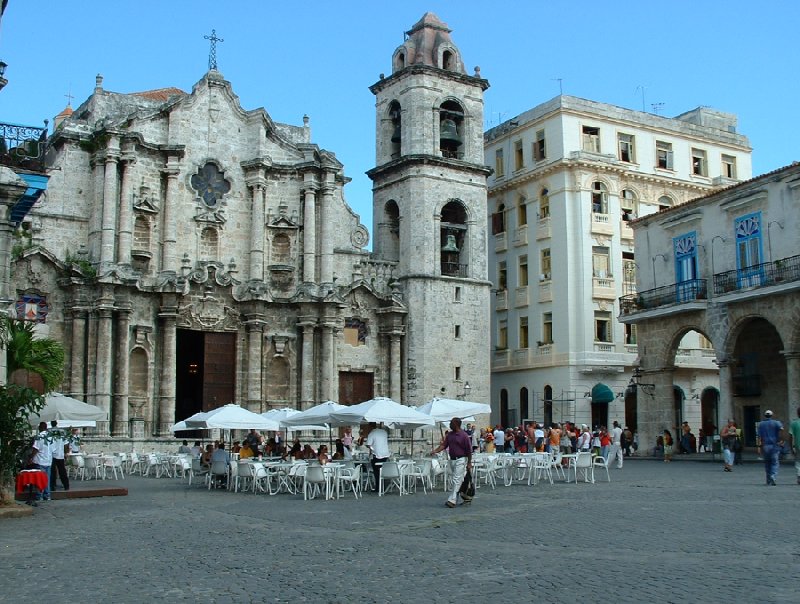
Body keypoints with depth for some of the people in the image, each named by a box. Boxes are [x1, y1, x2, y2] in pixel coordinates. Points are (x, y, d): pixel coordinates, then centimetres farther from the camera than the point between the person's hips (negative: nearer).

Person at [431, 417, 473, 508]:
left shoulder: (464, 436, -12)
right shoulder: (450, 434, 9)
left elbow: (469, 450, -10)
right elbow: (444, 445, 7)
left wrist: (469, 463, -10)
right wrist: (435, 451, -8)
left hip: (460, 460, -8)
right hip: (452, 460, 8)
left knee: (457, 480, -10)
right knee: (460, 480, 15)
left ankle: (452, 501, -12)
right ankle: (467, 497, 28)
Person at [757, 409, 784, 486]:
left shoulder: (760, 424, 8)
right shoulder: (776, 422, 2)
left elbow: (759, 436, -1)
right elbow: (781, 428, -19)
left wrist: (759, 446, -5)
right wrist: (781, 440, -10)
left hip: (765, 446, 2)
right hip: (774, 445, -2)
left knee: (767, 463, 11)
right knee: (775, 463, -1)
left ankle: (769, 481, 14)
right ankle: (773, 477, -24)